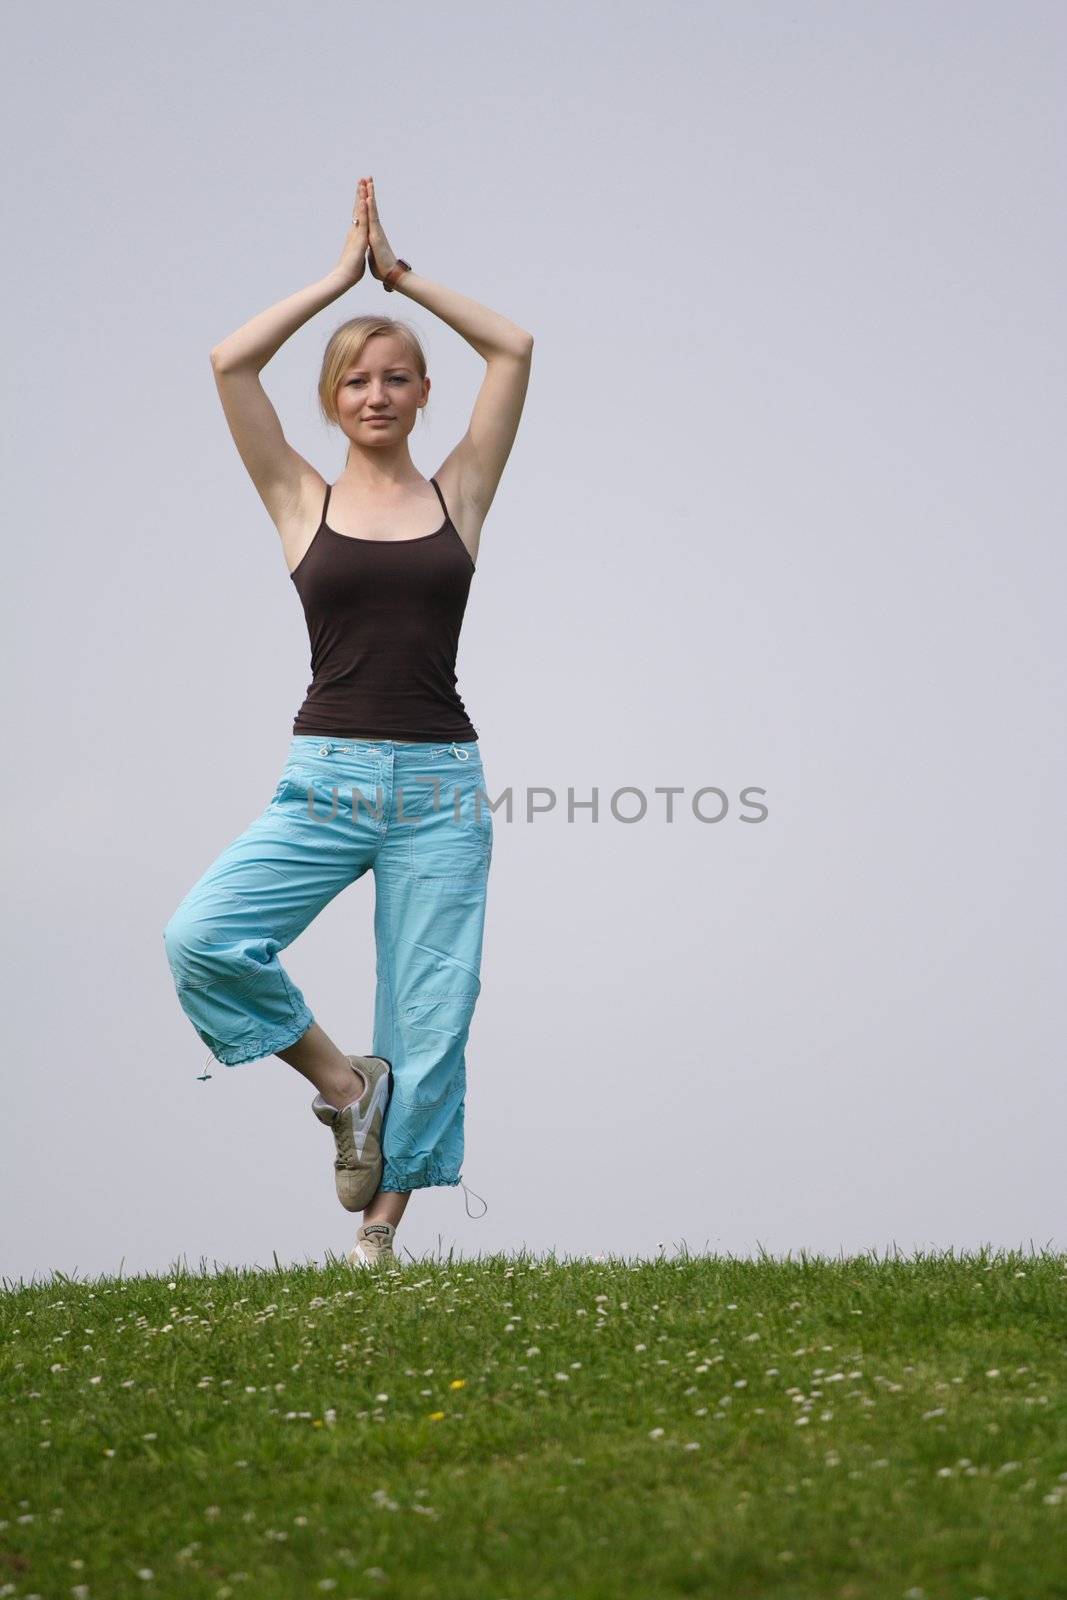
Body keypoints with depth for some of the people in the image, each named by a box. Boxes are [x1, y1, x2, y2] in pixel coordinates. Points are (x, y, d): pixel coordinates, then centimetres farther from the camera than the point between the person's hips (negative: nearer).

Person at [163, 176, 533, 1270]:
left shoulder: (457, 494, 9)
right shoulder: (302, 502, 8)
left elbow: (515, 349, 4)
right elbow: (230, 363, -1)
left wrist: (402, 275, 9)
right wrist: (340, 277, 6)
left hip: (439, 784, 1)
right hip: (324, 777, 0)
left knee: (431, 1016, -1)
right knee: (201, 940, -22)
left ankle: (379, 1230, 8)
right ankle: (342, 1083, -1)